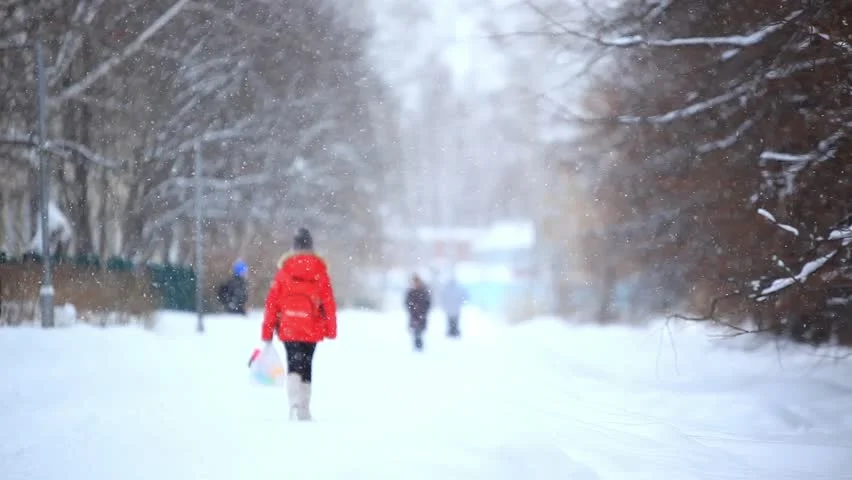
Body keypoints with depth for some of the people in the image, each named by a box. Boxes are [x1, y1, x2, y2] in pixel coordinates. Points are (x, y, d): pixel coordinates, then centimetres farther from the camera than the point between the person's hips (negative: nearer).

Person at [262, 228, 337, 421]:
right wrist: (331, 330, 5)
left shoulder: (284, 270, -1)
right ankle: (304, 409, 17)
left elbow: (272, 302, -1)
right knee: (306, 367, 14)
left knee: (294, 366, 0)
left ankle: (296, 403, -23)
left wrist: (267, 333, 5)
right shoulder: (320, 271, 1)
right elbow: (329, 302, 0)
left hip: (288, 330, -1)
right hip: (312, 330, 1)